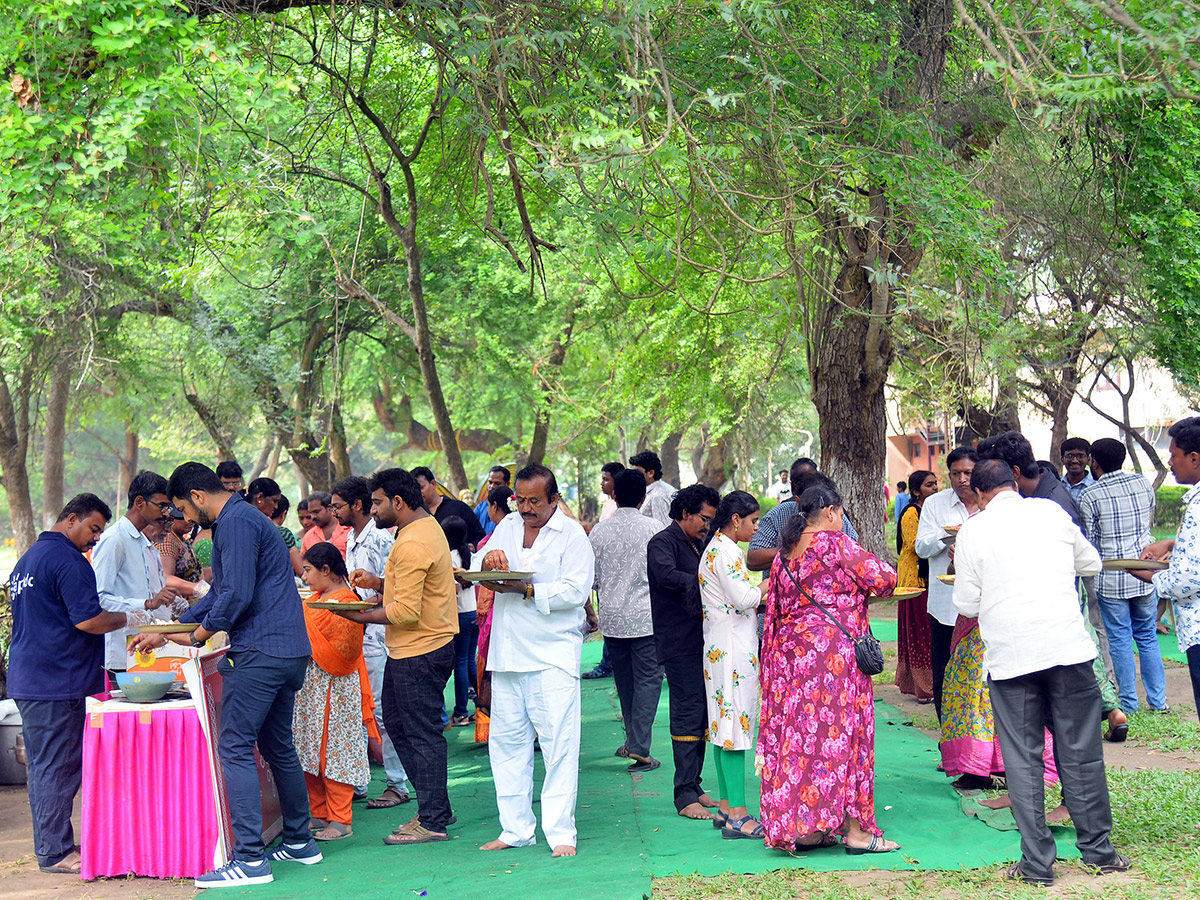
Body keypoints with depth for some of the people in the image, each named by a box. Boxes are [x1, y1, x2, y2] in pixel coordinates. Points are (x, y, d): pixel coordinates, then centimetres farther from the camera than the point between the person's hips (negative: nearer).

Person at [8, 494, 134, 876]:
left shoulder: (27, 558, 19)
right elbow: (88, 620, -20)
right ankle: (56, 853, -1)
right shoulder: (67, 560, -13)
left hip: (26, 681, 10)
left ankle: (48, 846, 19)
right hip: (57, 683, -10)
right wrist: (126, 618, -3)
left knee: (41, 766, 13)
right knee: (59, 768, -5)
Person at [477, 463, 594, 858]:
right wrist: (487, 560, -10)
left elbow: (576, 590, -12)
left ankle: (560, 833, -3)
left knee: (558, 743, -7)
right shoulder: (507, 527, 15)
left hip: (553, 654, -6)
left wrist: (526, 590, -19)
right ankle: (515, 829, 16)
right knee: (506, 741, 8)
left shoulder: (571, 534, -2)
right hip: (507, 653, 6)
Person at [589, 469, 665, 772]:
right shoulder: (652, 528, -7)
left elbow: (591, 578, 6)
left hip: (611, 616, 3)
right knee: (648, 679, 0)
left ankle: (633, 739, 26)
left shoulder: (600, 531, -1)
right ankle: (639, 747, -9)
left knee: (624, 679, 17)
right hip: (645, 615, -3)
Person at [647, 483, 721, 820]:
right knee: (688, 713, -9)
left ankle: (693, 785, 18)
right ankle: (685, 795, -6)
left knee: (701, 713, 10)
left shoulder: (698, 544, 20)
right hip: (679, 644, -9)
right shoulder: (663, 542, -8)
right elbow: (667, 575, -27)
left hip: (701, 642, 9)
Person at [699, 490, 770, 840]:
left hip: (720, 647, 11)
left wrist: (760, 599, 10)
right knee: (735, 723, -10)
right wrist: (769, 584, -5)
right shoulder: (726, 551, -14)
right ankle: (737, 815, -9)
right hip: (733, 646, -11)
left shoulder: (715, 547, 17)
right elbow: (743, 598, -21)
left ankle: (725, 807, 17)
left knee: (724, 724, 12)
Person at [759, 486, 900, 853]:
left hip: (790, 652, 7)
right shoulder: (835, 544, -7)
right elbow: (883, 579, -8)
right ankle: (855, 829, 0)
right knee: (842, 730, -3)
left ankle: (802, 829, 10)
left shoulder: (783, 556, 14)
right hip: (835, 650, -7)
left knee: (798, 731, 7)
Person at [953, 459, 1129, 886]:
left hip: (1009, 655, -1)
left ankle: (1037, 863, 5)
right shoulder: (1051, 511, 5)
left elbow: (967, 605, 3)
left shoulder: (972, 531, 0)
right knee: (1081, 753, 10)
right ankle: (1098, 851, 18)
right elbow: (1091, 563, 18)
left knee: (1023, 760, 5)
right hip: (1068, 646, 1)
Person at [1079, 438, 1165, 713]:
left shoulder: (1089, 496, -10)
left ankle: (1128, 702, 9)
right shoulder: (1143, 483, 3)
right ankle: (1158, 699, 16)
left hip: (1111, 578, -4)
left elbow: (1089, 543, -6)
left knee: (1120, 639, 5)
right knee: (1147, 636, 14)